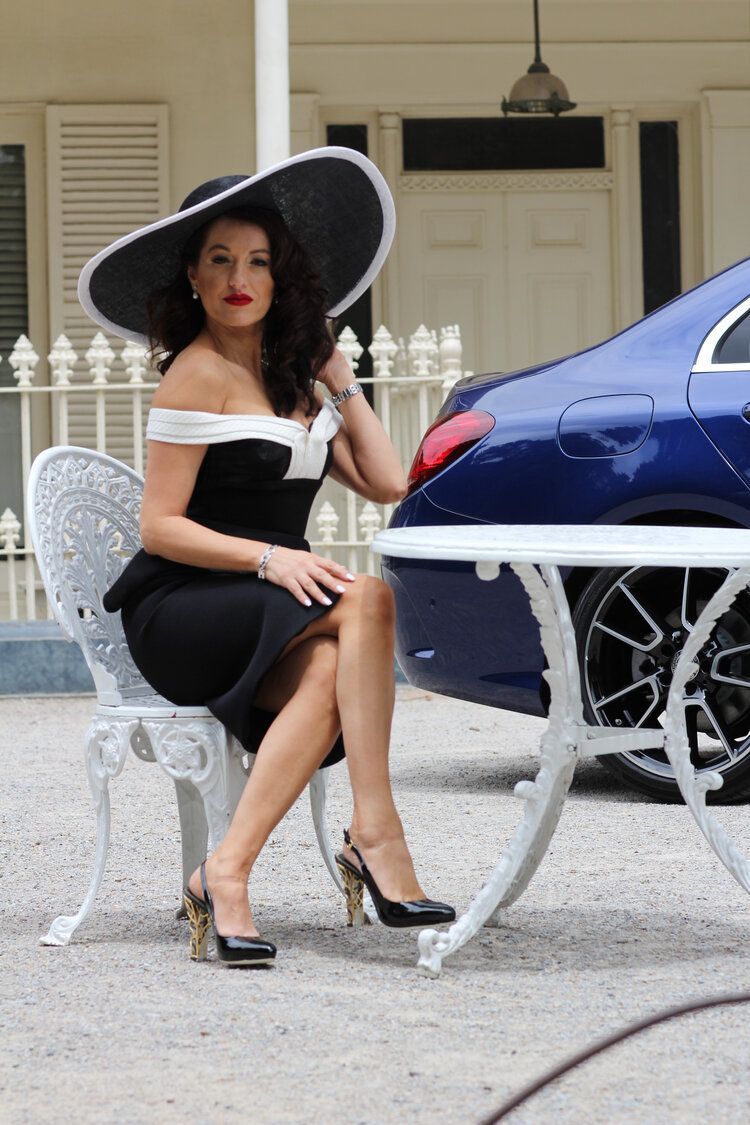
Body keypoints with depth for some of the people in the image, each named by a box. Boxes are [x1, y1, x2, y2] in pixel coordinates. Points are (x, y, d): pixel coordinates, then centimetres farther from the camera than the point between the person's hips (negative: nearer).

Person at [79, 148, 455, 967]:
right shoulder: (200, 372, -6)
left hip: (264, 620, 6)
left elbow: (386, 485, 11)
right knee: (364, 600, -29)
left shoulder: (292, 378, 17)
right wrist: (268, 558, -21)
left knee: (327, 669, -31)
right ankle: (374, 837, -32)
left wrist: (338, 377, 13)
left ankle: (227, 874, -38)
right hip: (178, 615, -6)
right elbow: (159, 527, -10)